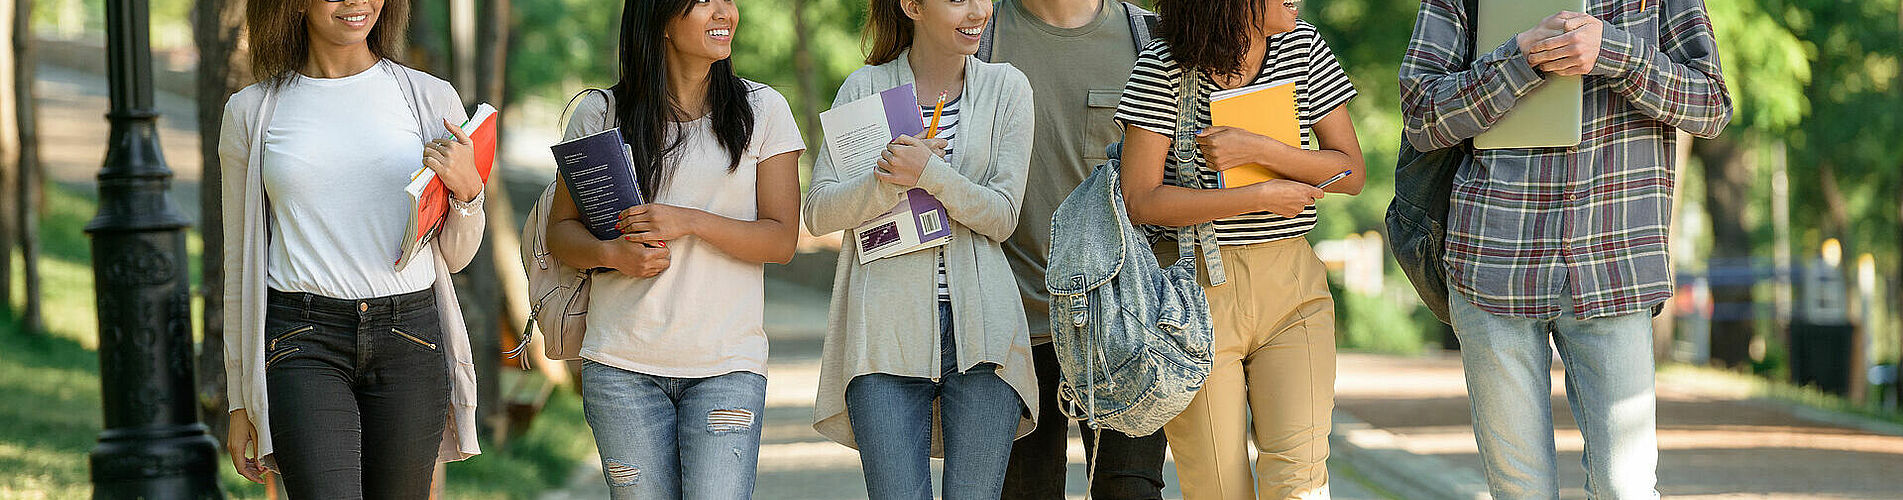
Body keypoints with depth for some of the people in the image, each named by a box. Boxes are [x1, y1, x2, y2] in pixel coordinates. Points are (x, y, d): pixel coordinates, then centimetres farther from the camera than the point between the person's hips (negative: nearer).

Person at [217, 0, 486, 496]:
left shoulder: (430, 98, 8)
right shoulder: (250, 113, 7)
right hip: (302, 343, -2)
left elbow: (455, 255, 13)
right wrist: (240, 399, 11)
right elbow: (241, 260, 12)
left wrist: (467, 189, -9)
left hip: (409, 342, 2)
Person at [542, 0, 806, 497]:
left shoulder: (762, 110, 5)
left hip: (728, 363, 0)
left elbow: (781, 241, 1)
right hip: (624, 364, 1)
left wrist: (690, 222, -13)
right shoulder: (600, 113, 6)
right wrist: (612, 254, -12)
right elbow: (561, 231, 10)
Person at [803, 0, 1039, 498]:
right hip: (887, 330, -1)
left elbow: (1002, 217, 0)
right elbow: (820, 212, -1)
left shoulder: (1007, 88, 7)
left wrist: (930, 173, -15)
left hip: (980, 329, 1)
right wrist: (890, 178, -17)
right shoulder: (865, 89, 5)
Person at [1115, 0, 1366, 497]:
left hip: (1292, 287, 3)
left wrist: (1258, 150, -13)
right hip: (1196, 288, -3)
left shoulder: (1303, 47, 5)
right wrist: (1263, 196, -13)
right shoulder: (1163, 68, -6)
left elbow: (1351, 172, 3)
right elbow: (1140, 201, -11)